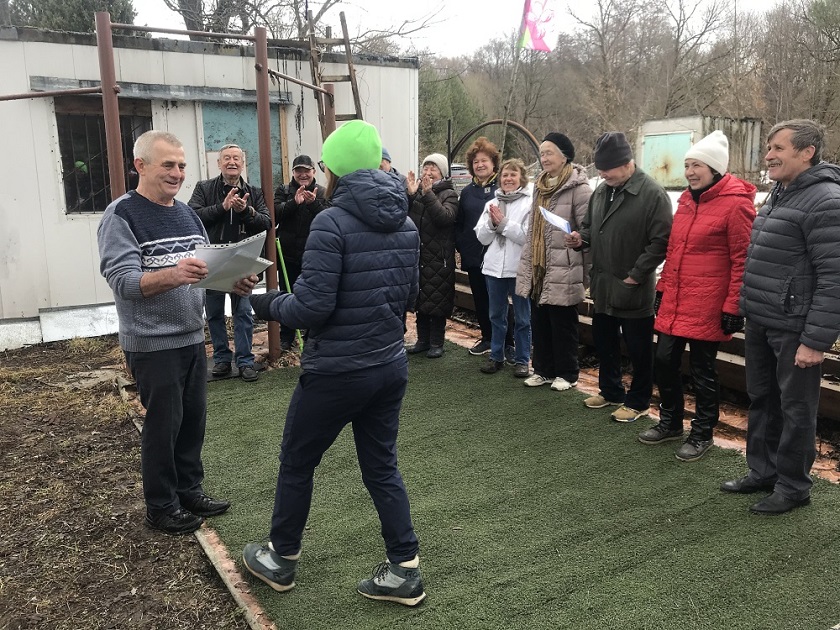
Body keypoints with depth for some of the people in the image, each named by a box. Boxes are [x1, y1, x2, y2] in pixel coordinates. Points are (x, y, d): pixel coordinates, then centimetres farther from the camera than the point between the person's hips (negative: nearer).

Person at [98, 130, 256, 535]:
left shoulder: (187, 213, 11)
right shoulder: (122, 215, -11)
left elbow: (207, 269, 12)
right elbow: (122, 280, -22)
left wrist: (234, 281, -10)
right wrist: (171, 275, -39)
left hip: (193, 338, 7)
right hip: (152, 344, -7)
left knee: (194, 418, 14)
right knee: (163, 424, 3)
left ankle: (189, 491, 30)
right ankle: (160, 507, 20)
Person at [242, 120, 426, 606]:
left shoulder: (333, 222, -18)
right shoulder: (406, 223, 4)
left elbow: (312, 307, -20)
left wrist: (271, 303, -2)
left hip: (337, 371, -6)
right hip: (391, 365, 6)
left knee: (296, 462, 16)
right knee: (382, 467, 17)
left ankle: (281, 560, 34)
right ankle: (405, 570, 22)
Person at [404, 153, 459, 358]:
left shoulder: (448, 194, -1)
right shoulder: (416, 190, 10)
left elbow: (446, 217, -21)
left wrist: (428, 194, -25)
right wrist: (410, 194, -15)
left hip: (439, 257, -4)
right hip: (417, 254, 5)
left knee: (437, 299, 0)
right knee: (420, 298, 12)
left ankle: (436, 343, 11)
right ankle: (422, 340, 24)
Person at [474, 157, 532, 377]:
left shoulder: (530, 203, -6)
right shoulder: (492, 204, 11)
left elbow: (529, 236, -17)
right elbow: (482, 238, 6)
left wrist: (504, 223, -15)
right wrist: (492, 223, -11)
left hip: (519, 268, -5)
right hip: (494, 267, 5)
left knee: (522, 317, 6)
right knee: (496, 315, 14)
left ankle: (522, 360, 16)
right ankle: (496, 356, 26)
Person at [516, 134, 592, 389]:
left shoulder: (578, 188, -12)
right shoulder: (541, 186, 14)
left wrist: (587, 273, -14)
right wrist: (526, 265, 16)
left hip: (563, 272, -7)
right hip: (538, 270, 7)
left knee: (563, 326, 5)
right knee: (539, 324, 15)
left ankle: (566, 374, 21)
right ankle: (543, 370, 29)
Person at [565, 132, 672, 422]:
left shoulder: (652, 193, -16)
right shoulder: (601, 190, 7)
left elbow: (661, 241, -19)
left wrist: (636, 274, -18)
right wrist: (581, 237, -2)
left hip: (634, 290, -7)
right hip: (603, 287, 8)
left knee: (639, 350, 8)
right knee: (604, 343, 20)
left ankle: (638, 402, 23)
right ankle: (611, 391, 38)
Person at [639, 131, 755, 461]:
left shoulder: (736, 203, -11)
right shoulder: (687, 200, 12)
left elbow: (742, 260, -13)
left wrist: (733, 307, -15)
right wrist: (662, 288, 17)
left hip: (706, 307, -7)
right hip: (673, 303, 7)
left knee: (702, 370, 5)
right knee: (664, 361, 11)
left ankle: (702, 434, 23)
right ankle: (670, 422, 31)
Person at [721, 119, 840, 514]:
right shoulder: (779, 194, 13)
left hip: (794, 330, -9)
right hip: (760, 323, 9)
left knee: (795, 409, 5)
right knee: (761, 401, 17)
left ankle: (793, 487, 20)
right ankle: (762, 472, 32)